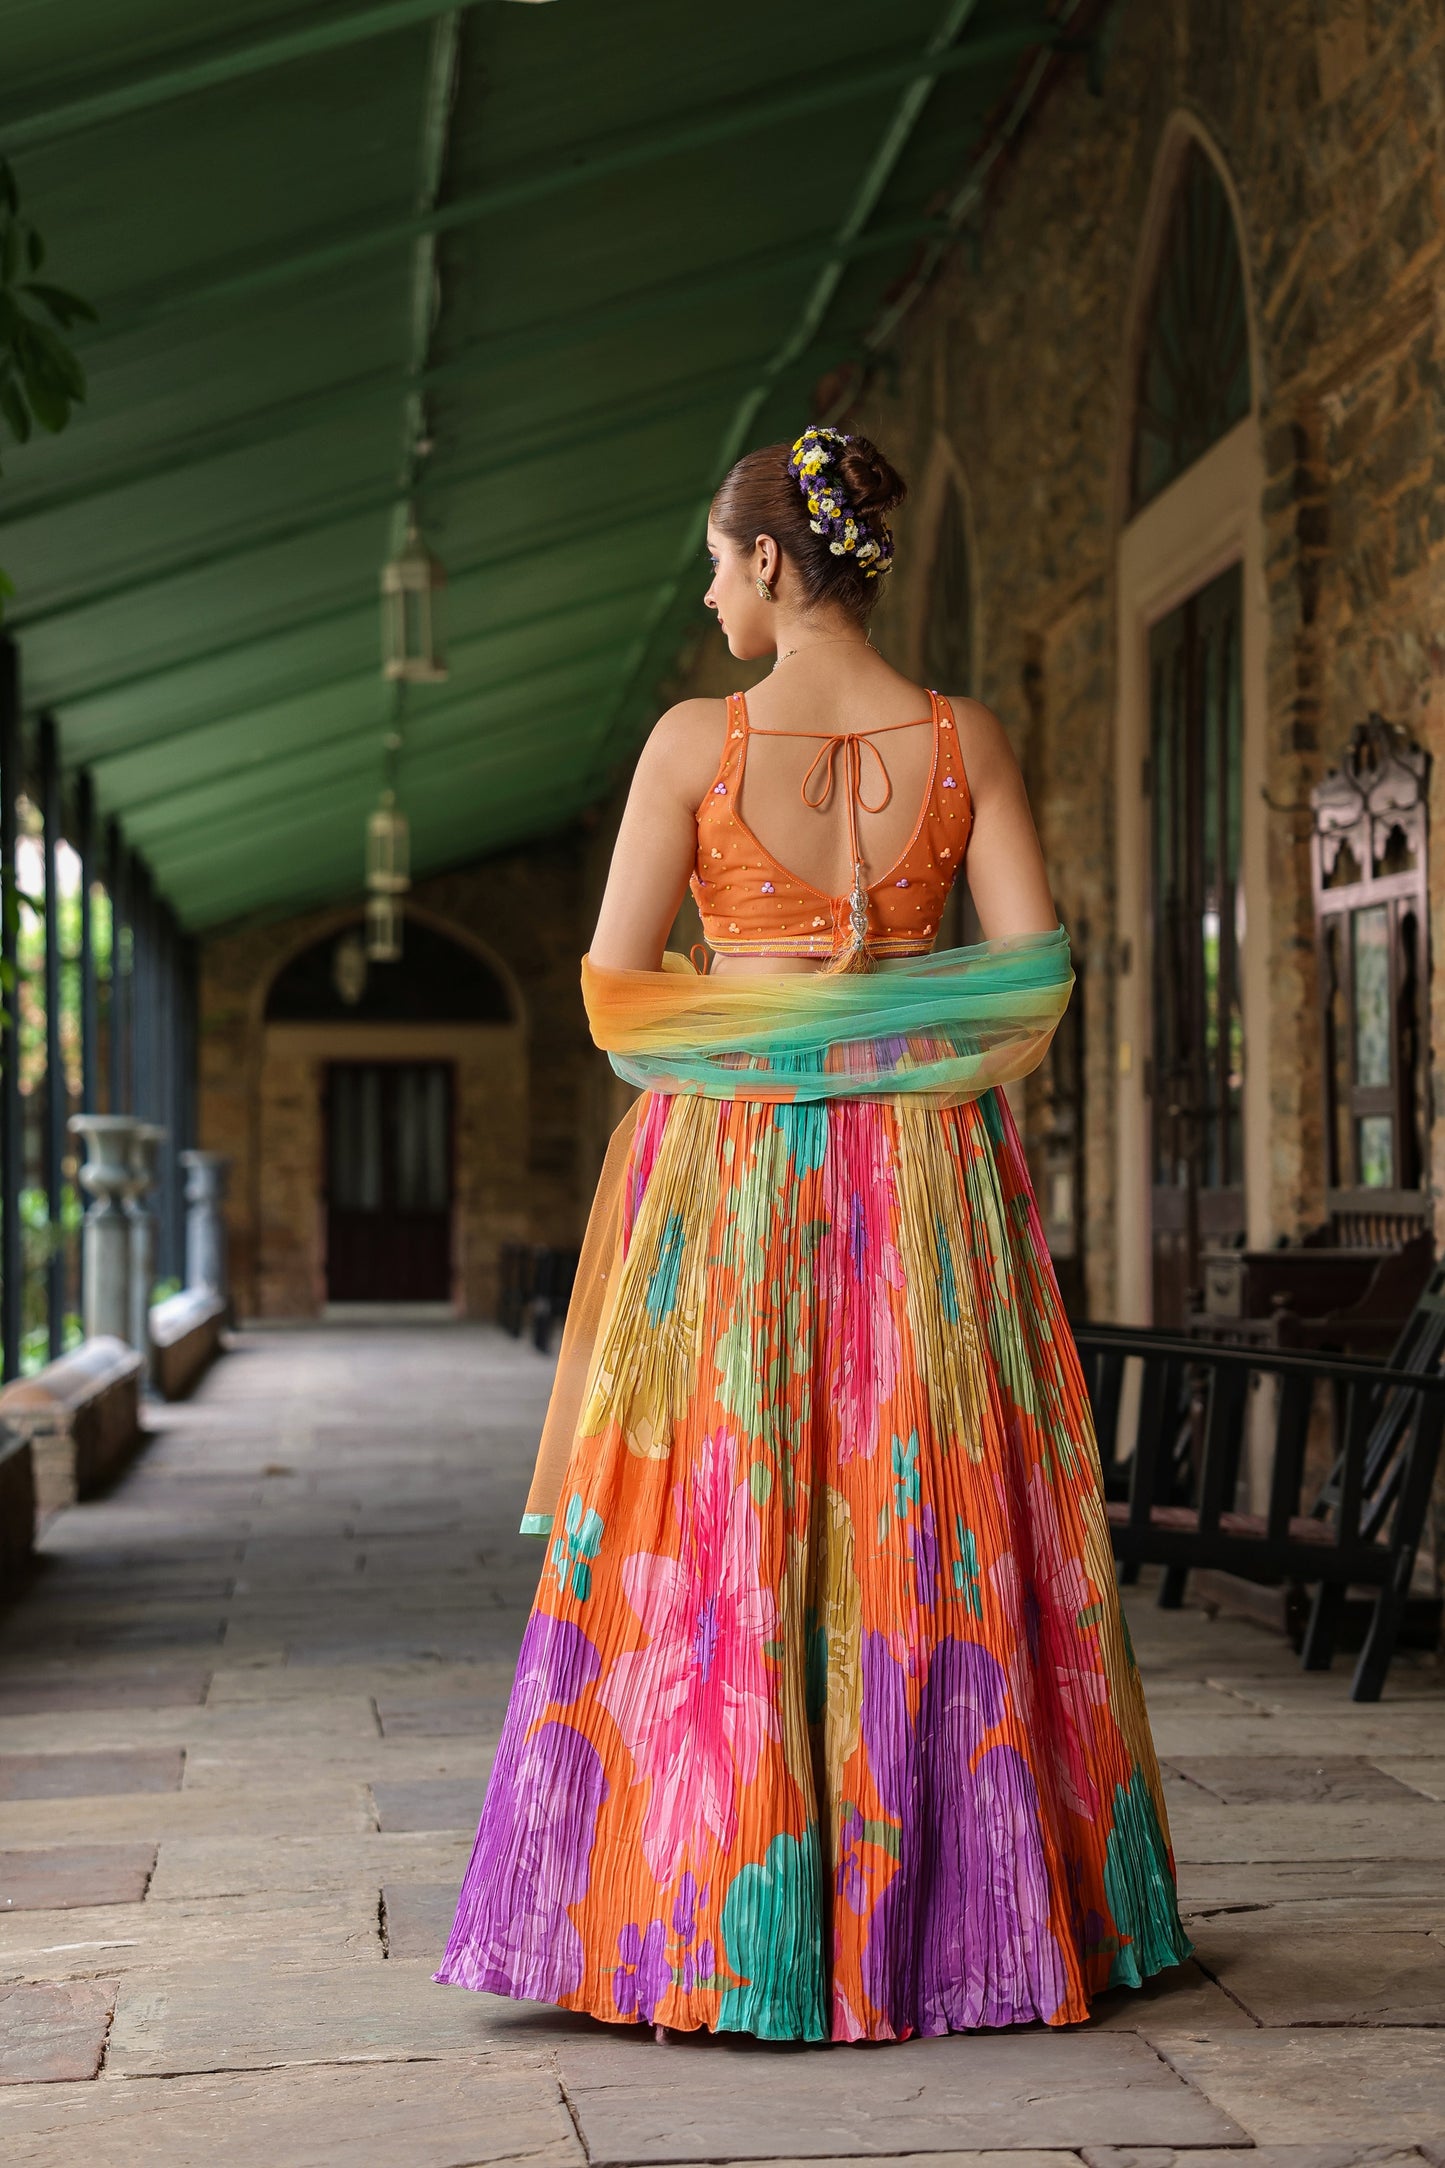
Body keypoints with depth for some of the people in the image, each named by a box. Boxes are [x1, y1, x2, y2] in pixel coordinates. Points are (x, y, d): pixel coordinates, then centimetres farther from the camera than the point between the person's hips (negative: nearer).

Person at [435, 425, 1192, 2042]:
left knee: (722, 1533, 3)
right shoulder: (963, 741, 0)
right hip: (928, 1174, 2)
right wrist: (944, 1083, 11)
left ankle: (719, 1923, 6)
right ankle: (955, 1911, 12)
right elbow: (1035, 973, -4)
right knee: (937, 1531, 8)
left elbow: (616, 982, -3)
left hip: (728, 1174, -2)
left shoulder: (696, 739, -6)